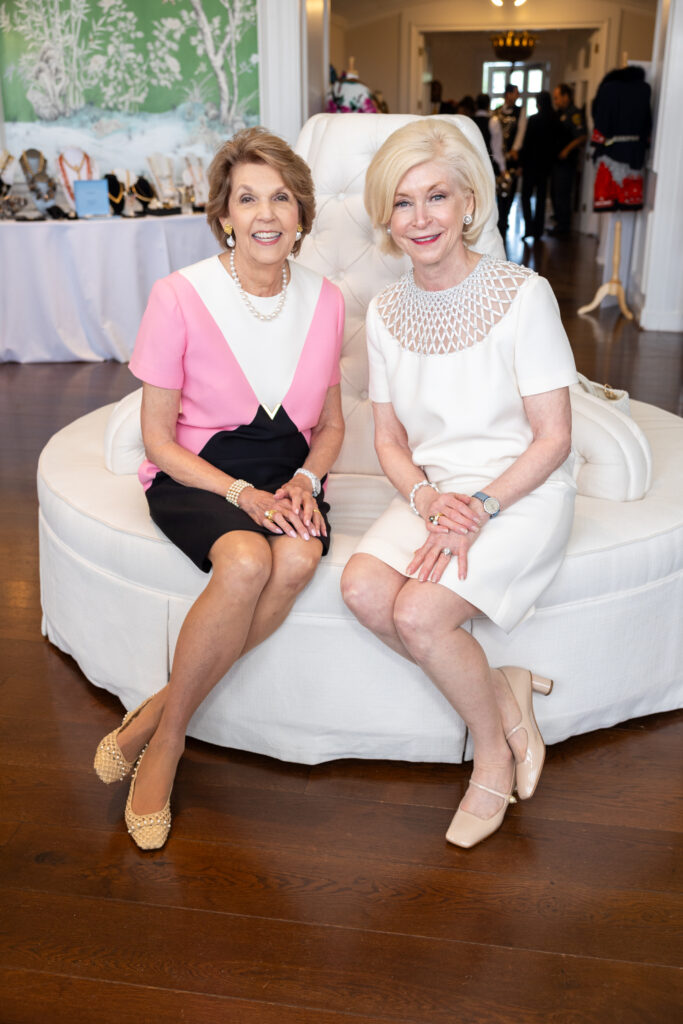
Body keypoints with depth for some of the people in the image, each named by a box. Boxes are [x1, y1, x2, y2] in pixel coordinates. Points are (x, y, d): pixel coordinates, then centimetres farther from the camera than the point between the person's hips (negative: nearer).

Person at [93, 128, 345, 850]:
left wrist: (303, 482, -8)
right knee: (247, 560, -35)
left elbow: (330, 423, 12)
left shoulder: (325, 301, 3)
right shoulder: (180, 297, -10)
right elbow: (157, 439, -6)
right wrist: (242, 494, -18)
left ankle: (158, 718, -14)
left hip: (286, 476, 4)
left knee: (299, 558, -31)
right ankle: (169, 738, -12)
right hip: (195, 474, -3)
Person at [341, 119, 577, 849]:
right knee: (362, 585, -24)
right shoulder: (386, 311, 6)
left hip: (522, 493, -5)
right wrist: (427, 499, -13)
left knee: (418, 613, -25)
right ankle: (503, 692, -1)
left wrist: (480, 508, -21)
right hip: (433, 490, 5)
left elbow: (553, 438, -9)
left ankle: (493, 751, 5)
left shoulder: (523, 296, -9)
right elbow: (390, 442, 8)